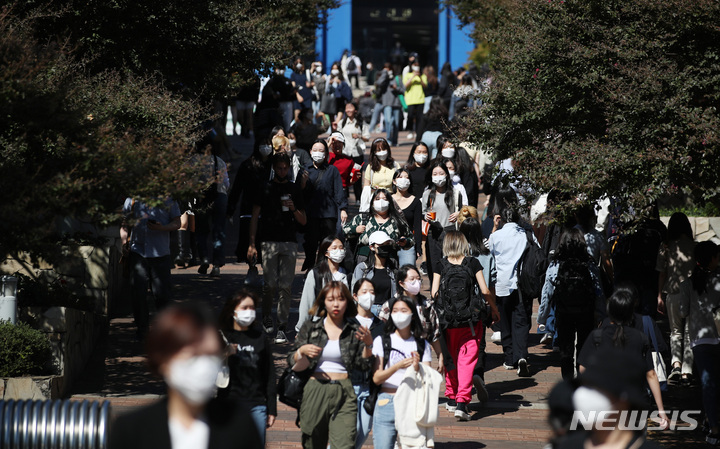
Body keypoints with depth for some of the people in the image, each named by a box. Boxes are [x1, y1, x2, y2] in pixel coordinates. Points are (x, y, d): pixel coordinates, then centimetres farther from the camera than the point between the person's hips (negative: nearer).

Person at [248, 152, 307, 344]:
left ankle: (282, 328, 0)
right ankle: (266, 317, 16)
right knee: (270, 284, -9)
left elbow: (303, 221, 16)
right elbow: (255, 217, 6)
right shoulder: (265, 188, 7)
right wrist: (252, 244, -2)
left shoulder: (294, 190, 13)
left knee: (286, 286, -3)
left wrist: (294, 209, -5)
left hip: (289, 243, 2)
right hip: (269, 242, -2)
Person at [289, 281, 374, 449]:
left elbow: (364, 366, 4)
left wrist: (368, 344, -11)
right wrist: (302, 351, -12)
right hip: (315, 392, 1)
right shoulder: (310, 328, 8)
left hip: (344, 394, -1)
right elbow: (293, 365, 8)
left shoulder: (354, 330, 7)